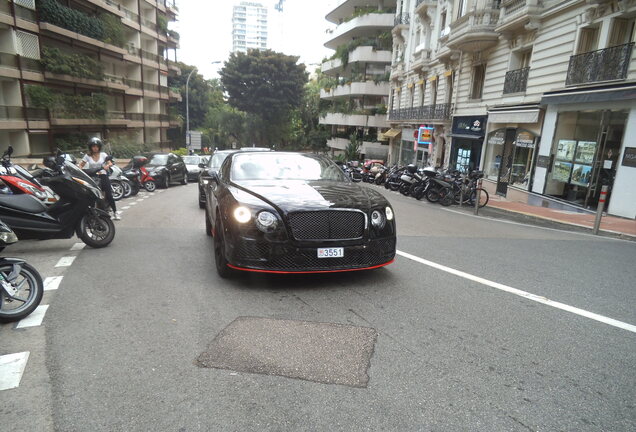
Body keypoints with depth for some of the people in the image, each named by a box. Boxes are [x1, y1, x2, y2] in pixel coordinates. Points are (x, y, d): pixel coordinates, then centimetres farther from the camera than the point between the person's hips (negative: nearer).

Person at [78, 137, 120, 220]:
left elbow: (110, 163, 0)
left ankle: (115, 212, 0)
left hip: (102, 175, 0)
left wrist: (107, 165, -23)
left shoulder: (103, 154, 9)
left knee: (109, 194, -7)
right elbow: (81, 165, 8)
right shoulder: (87, 156, 9)